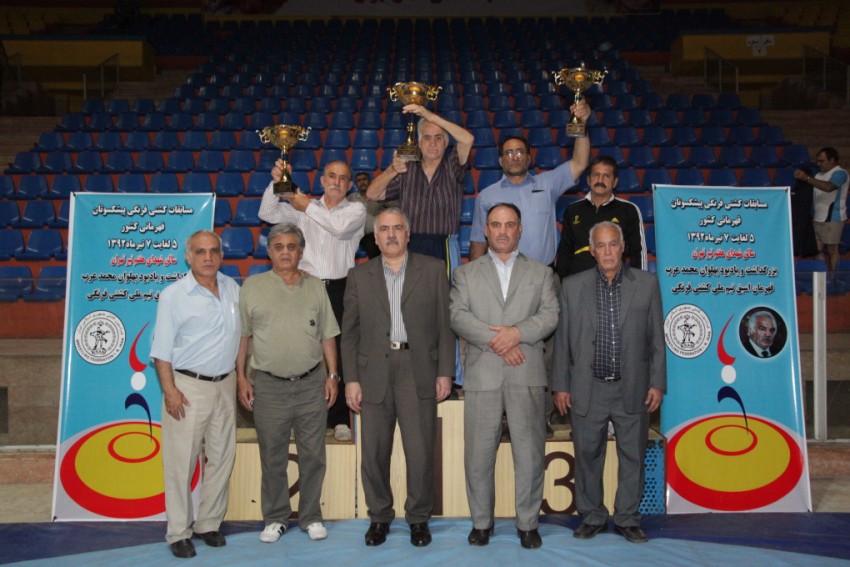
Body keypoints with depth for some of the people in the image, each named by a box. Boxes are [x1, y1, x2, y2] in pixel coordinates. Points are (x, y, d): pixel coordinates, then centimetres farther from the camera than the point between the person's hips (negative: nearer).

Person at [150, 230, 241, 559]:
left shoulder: (232, 288, 7)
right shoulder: (173, 296, -7)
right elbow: (162, 350, -8)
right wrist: (169, 390, -15)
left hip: (225, 385, 5)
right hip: (188, 386, -5)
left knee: (222, 458, 10)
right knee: (181, 462, 0)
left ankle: (209, 523, 24)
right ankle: (178, 532, 12)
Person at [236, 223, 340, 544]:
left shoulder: (316, 287, 8)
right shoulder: (252, 287, 2)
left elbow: (328, 335, 9)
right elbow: (242, 336, 3)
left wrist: (332, 375, 4)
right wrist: (241, 378, -1)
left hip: (312, 384, 2)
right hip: (269, 386, -1)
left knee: (313, 455, 8)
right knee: (272, 457, 8)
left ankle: (311, 517, 22)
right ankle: (275, 518, 22)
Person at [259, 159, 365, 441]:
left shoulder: (356, 209, 7)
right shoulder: (302, 207, 15)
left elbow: (340, 226, -13)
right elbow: (268, 214, 6)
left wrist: (309, 207, -5)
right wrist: (276, 183, -6)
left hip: (338, 289, -2)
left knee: (339, 354, -2)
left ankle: (339, 418, 7)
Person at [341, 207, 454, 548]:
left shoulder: (433, 270, 6)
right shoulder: (359, 276, 9)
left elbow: (445, 324, 4)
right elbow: (350, 332, 7)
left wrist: (445, 372, -2)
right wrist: (351, 379, 0)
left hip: (418, 370, -1)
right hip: (374, 373, 1)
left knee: (420, 452, 1)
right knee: (373, 453, 6)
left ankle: (419, 517, 19)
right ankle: (379, 516, 24)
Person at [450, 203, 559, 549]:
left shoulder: (541, 273, 15)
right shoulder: (466, 273, 13)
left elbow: (550, 315, 3)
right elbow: (458, 316, -1)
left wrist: (517, 332, -14)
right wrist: (496, 342, -12)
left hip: (527, 376, 0)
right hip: (482, 375, 0)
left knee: (529, 453, 2)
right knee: (478, 454, 3)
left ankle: (528, 524, 15)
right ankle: (481, 522, 17)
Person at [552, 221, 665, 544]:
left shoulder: (647, 284, 3)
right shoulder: (572, 286, 4)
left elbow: (656, 338, 4)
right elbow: (562, 339, 5)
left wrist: (657, 383, 0)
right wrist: (561, 385, 2)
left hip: (632, 389, 0)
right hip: (588, 389, 0)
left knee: (632, 456, 8)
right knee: (587, 456, 7)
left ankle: (628, 519, 23)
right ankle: (592, 517, 23)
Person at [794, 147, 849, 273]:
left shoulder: (840, 173, -10)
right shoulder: (820, 174, 18)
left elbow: (828, 187, -30)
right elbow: (814, 195, 23)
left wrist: (807, 178, -34)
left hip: (832, 218, -8)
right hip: (818, 218, 8)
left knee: (832, 250, -3)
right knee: (816, 249, 8)